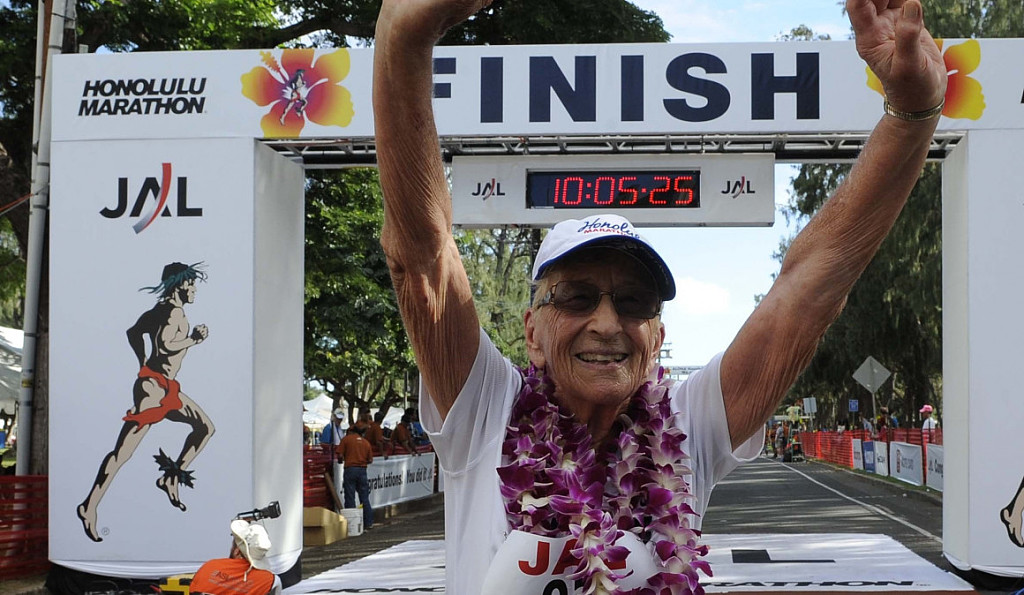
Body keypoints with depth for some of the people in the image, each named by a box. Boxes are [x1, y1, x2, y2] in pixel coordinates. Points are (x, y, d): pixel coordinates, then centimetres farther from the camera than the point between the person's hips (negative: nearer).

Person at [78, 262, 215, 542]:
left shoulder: (162, 309, 15)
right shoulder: (175, 312, -13)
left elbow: (133, 332, 25)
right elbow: (166, 345, -28)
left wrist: (143, 361, 25)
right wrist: (194, 338, -14)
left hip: (166, 388, 10)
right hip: (154, 386, -10)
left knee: (205, 427, 16)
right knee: (124, 450, -10)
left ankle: (171, 477, 18)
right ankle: (89, 506, -9)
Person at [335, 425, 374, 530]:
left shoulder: (346, 439, 2)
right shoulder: (366, 442, 12)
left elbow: (340, 455, -4)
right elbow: (370, 460, 10)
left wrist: (341, 461, 17)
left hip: (350, 469, -3)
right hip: (362, 470, 3)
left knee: (350, 498, 1)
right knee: (364, 498, 9)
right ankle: (368, 522, 10)